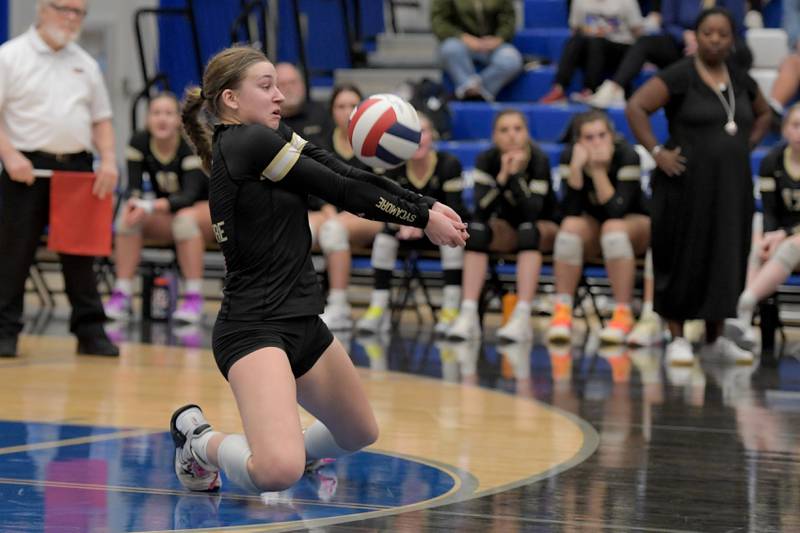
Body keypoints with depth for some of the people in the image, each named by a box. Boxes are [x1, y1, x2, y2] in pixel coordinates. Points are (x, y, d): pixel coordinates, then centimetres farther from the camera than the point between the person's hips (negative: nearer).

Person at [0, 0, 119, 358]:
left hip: (77, 167, 4)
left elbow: (101, 118, 18)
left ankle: (90, 331, 9)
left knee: (80, 253, 5)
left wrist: (108, 160, 2)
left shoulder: (85, 64, 15)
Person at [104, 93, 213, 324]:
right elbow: (133, 186, -12)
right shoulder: (139, 143, -9)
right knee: (128, 216, -23)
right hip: (166, 218, 4)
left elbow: (189, 195, -31)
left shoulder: (192, 145, -22)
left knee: (185, 218, -37)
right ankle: (121, 296, -24)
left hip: (207, 211, -4)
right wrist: (133, 201, -38)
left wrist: (151, 207, -48)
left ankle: (194, 298, -33)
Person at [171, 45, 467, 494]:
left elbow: (350, 176, 4)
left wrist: (427, 206, -7)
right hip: (254, 329, -10)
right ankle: (201, 440, 3)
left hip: (303, 322, 10)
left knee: (361, 433, 26)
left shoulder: (274, 137, 13)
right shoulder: (248, 142, -16)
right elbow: (342, 191, -12)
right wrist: (423, 218, -2)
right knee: (277, 473, -27)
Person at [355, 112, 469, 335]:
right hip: (410, 233, 3)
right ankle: (378, 310, -27)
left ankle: (451, 310, -36)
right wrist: (403, 222, -40)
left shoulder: (449, 164, -18)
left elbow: (455, 211, -25)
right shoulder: (394, 168, -9)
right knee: (386, 230, -24)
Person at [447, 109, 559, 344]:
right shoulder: (486, 160, -13)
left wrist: (515, 174, -38)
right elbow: (481, 211, -25)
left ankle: (522, 317, -45)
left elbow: (531, 213, -33)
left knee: (528, 229, -35)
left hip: (544, 229, -3)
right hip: (507, 230, 3)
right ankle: (468, 314, -37)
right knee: (478, 229, -27)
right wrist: (502, 176, -36)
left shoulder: (539, 160, -21)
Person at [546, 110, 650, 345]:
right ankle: (562, 312, -27)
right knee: (571, 226, -30)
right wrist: (576, 167, -34)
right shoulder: (570, 157, -15)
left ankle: (623, 315, -33)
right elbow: (572, 212, -23)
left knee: (613, 227, -36)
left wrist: (598, 169, -37)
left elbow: (616, 211, -32)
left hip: (635, 224, -3)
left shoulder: (627, 156, -23)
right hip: (593, 231, 3)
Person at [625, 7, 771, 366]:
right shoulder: (680, 77, -9)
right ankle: (677, 339, 9)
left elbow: (763, 114, 27)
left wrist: (747, 146, 12)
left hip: (731, 185, 5)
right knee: (684, 260, 0)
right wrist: (657, 152, -16)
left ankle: (715, 338, 19)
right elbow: (635, 108, -14)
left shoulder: (741, 81, 9)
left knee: (726, 261, 8)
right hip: (687, 184, -5)